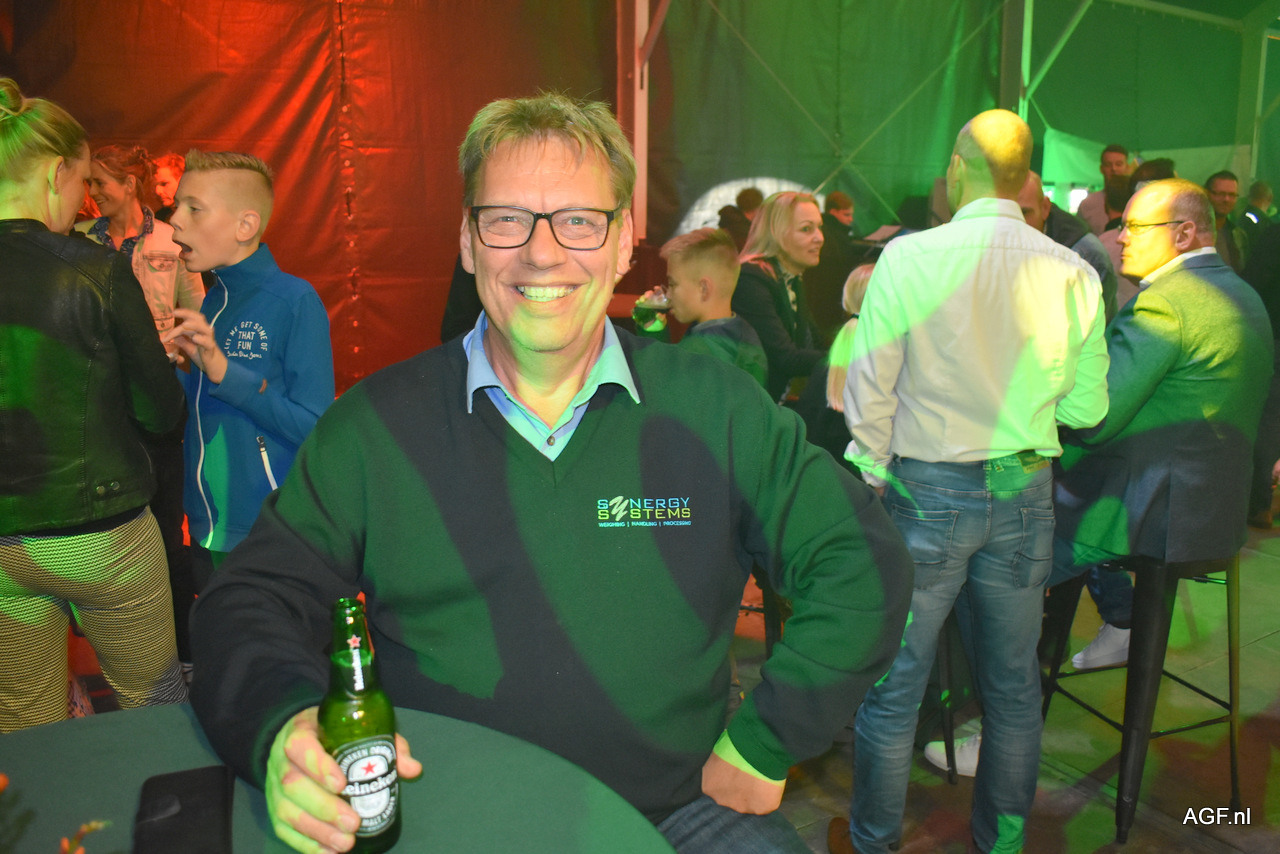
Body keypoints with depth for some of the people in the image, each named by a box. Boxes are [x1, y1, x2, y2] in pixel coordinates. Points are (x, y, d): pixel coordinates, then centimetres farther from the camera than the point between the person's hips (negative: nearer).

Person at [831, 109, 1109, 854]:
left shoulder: (908, 258, -12)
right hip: (1025, 494, 3)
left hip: (925, 490, -3)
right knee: (1014, 685, 19)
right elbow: (1088, 408, 1)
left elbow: (869, 392, -10)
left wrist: (867, 487, 2)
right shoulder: (1072, 272, -4)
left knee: (892, 681, 11)